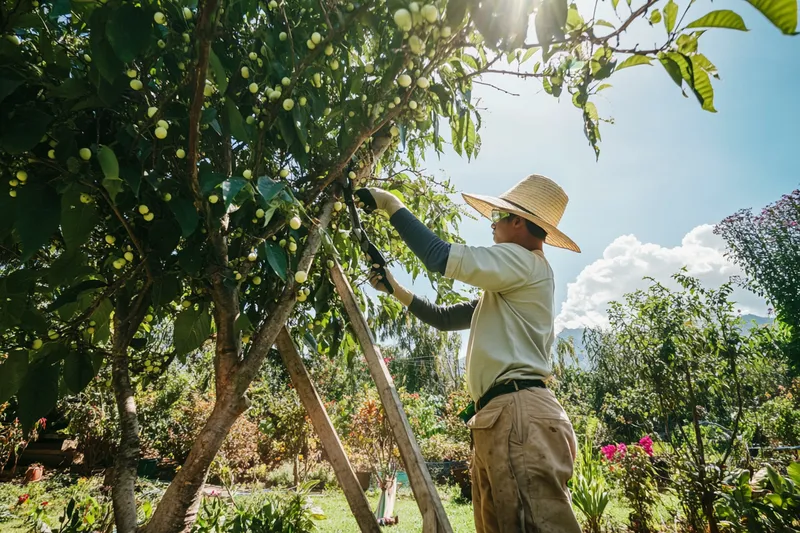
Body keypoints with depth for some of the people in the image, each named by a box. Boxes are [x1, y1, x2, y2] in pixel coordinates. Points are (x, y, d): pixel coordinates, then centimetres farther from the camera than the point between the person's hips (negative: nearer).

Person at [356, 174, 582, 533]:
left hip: (520, 415, -10)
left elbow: (440, 257, -18)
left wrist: (392, 205, -6)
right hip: (501, 416, 10)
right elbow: (445, 318, 27)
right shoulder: (505, 288, 26)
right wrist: (395, 289, 23)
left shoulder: (525, 262, -5)